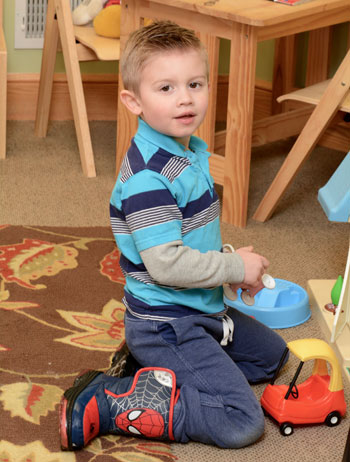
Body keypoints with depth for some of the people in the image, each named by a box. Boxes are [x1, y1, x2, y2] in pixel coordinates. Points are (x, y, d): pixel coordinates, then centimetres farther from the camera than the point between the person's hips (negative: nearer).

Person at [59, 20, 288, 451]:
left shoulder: (190, 151, 6)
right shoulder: (148, 176, -26)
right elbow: (165, 264, -30)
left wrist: (226, 262, 5)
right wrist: (236, 267, -17)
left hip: (200, 310, 10)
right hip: (166, 322, -10)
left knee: (270, 352, 28)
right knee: (241, 422, -16)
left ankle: (158, 369, 16)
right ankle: (106, 403, -13)